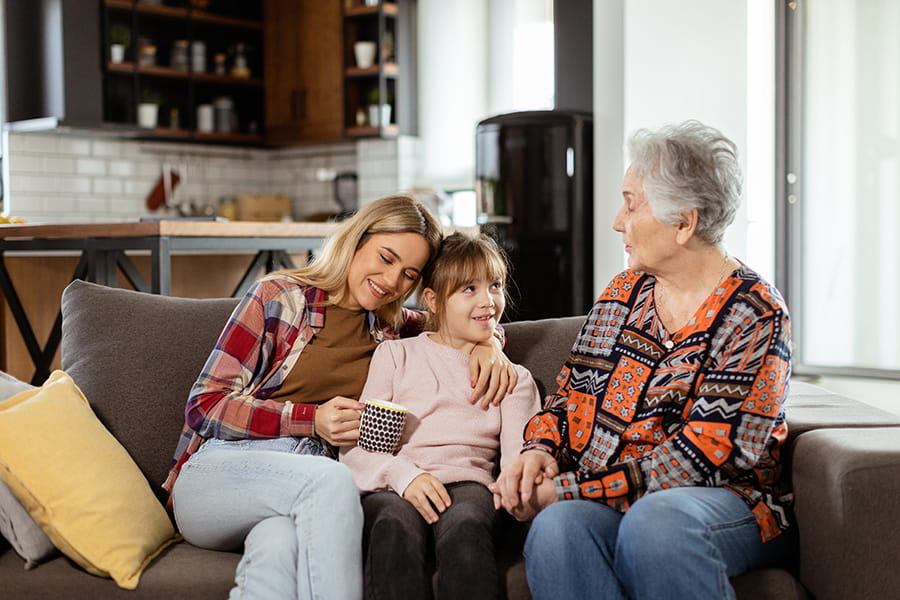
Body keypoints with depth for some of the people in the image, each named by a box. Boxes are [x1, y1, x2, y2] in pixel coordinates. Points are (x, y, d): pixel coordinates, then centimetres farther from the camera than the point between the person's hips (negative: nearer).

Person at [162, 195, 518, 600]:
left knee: (281, 541, -37)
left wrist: (486, 344, 7)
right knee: (330, 479, -37)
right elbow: (205, 405, -1)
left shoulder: (389, 327, 16)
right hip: (217, 472, -2)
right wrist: (311, 420, -12)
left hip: (312, 487, 3)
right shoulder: (279, 297, 3)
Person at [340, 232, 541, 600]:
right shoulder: (396, 355, 20)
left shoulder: (514, 378, 25)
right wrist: (404, 475, -11)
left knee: (465, 526, -37)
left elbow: (519, 452, 9)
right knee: (396, 528, -38)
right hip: (394, 488, 0)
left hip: (466, 483, 1)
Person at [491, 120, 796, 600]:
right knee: (557, 529, -31)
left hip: (725, 502, -4)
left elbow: (704, 453, -15)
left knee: (654, 519, -39)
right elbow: (571, 394, 20)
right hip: (595, 504, 4)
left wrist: (567, 491, -18)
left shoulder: (755, 315, -7)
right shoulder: (622, 293, 14)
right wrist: (540, 450, -4)